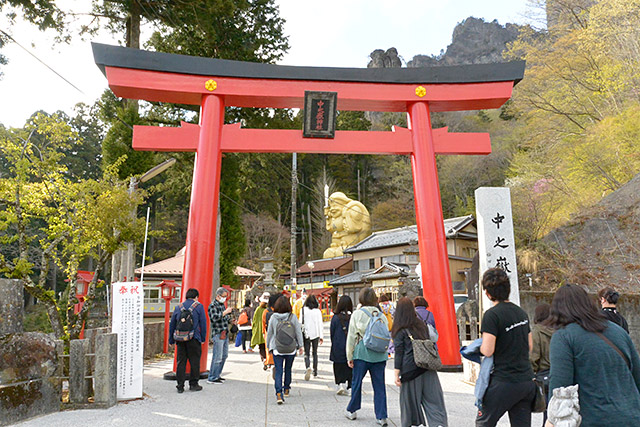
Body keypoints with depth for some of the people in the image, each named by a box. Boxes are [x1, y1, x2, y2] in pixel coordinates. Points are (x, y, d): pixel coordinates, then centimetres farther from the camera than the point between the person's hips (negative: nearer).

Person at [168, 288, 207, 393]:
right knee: (194, 361, 6)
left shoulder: (178, 307, 12)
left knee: (180, 362, 8)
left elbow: (172, 324, 15)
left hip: (180, 339, 4)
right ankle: (193, 384, 11)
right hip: (194, 339, -3)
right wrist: (203, 338, 7)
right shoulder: (199, 306, 1)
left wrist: (171, 340, 21)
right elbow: (203, 323, -1)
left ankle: (180, 386, 10)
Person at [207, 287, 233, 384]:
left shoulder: (222, 304, 17)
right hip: (218, 334, -9)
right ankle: (212, 378, 0)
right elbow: (215, 318, -23)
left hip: (225, 333, 9)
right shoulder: (213, 305, -10)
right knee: (217, 357, -8)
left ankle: (217, 375, 24)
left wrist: (229, 318, 13)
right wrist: (225, 312, -24)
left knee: (224, 355, 14)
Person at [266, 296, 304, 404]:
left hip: (277, 349, -1)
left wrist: (268, 346, 16)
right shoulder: (293, 317, -6)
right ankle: (286, 390, 33)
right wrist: (300, 346, 9)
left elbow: (269, 333, 3)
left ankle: (279, 393, -16)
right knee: (288, 369, 19)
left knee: (278, 371, -1)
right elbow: (298, 332, -1)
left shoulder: (273, 317, -5)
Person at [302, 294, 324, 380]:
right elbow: (320, 324, 0)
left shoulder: (304, 310, -3)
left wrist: (300, 334, 2)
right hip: (316, 334, 2)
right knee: (315, 352, 15)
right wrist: (321, 336, 4)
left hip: (306, 334, -1)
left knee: (307, 353, 1)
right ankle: (315, 372, 19)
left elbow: (301, 322, -4)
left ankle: (308, 367, -25)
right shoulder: (318, 311, -1)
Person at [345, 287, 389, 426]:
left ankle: (351, 411, 25)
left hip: (362, 353, -2)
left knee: (356, 382, 12)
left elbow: (351, 336, -3)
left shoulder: (357, 314, -5)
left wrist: (349, 357, 3)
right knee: (379, 385, 7)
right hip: (379, 355, 3)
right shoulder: (381, 315, 3)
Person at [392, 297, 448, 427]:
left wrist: (396, 375, -6)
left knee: (409, 401, 10)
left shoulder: (400, 331, -7)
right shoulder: (422, 325, 8)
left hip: (410, 370, -4)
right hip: (427, 368, 4)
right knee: (433, 399, 4)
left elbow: (399, 354, -8)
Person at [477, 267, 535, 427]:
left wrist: (480, 346, 1)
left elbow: (487, 351, -19)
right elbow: (529, 346, 18)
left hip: (504, 382, -7)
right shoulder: (521, 312, 9)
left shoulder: (492, 315, -15)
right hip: (527, 381, 7)